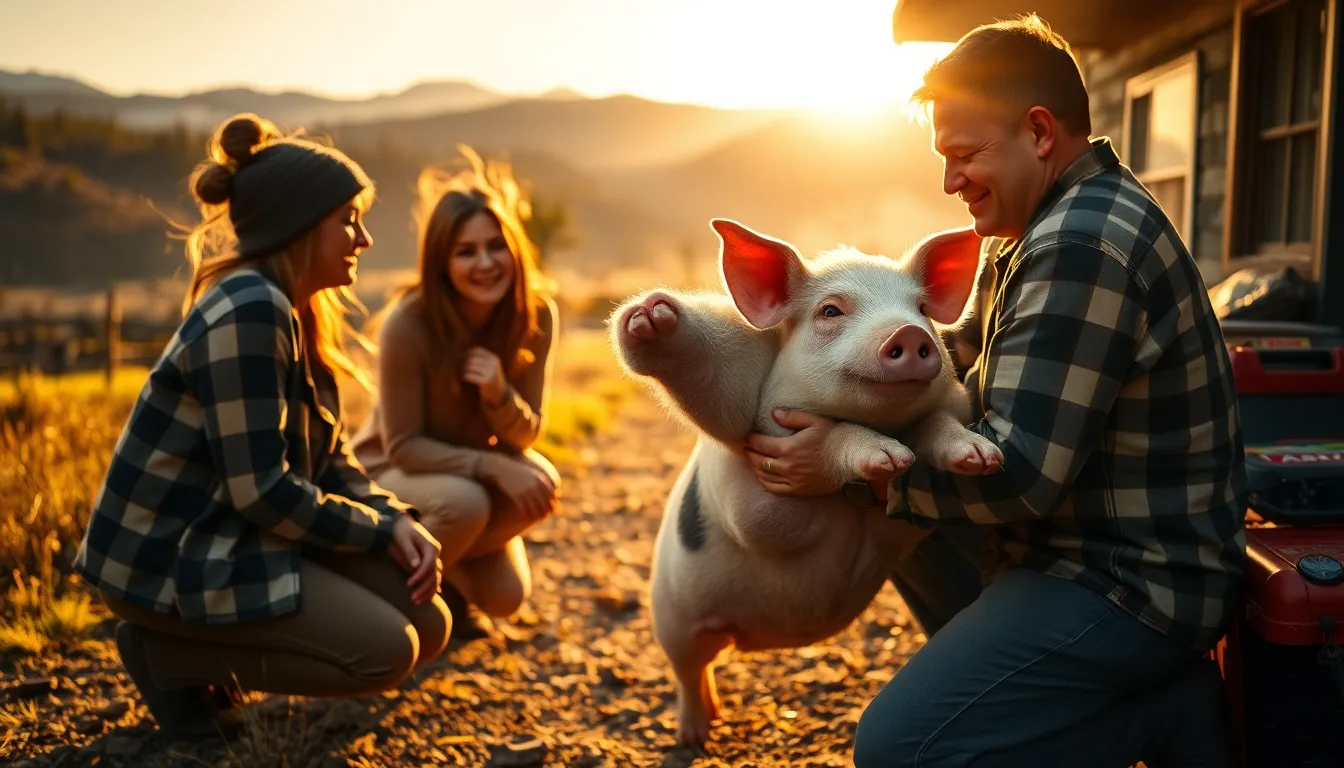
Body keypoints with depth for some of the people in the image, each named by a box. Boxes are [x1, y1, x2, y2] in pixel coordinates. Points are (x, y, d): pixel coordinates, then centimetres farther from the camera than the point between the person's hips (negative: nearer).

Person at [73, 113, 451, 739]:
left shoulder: (297, 311, 7)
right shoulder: (249, 312, -24)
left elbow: (328, 458, 9)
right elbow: (260, 489, -26)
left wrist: (396, 519, -8)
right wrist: (382, 530, -14)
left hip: (232, 534, 9)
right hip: (166, 555, -9)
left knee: (427, 625, 5)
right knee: (387, 649, -17)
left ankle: (209, 643, 14)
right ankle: (167, 652, -2)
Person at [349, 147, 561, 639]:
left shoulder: (536, 315, -17)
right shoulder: (408, 323, -28)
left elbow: (525, 436, -11)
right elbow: (402, 446, -21)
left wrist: (499, 393, -33)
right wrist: (494, 467, -33)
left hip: (473, 466, 4)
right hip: (391, 472, -3)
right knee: (464, 502, -34)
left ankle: (451, 580, 9)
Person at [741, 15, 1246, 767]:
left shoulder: (1083, 243, -23)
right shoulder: (1078, 220, 12)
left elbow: (1022, 473, -26)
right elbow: (986, 403, 16)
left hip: (1131, 584, -11)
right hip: (1084, 544, 11)